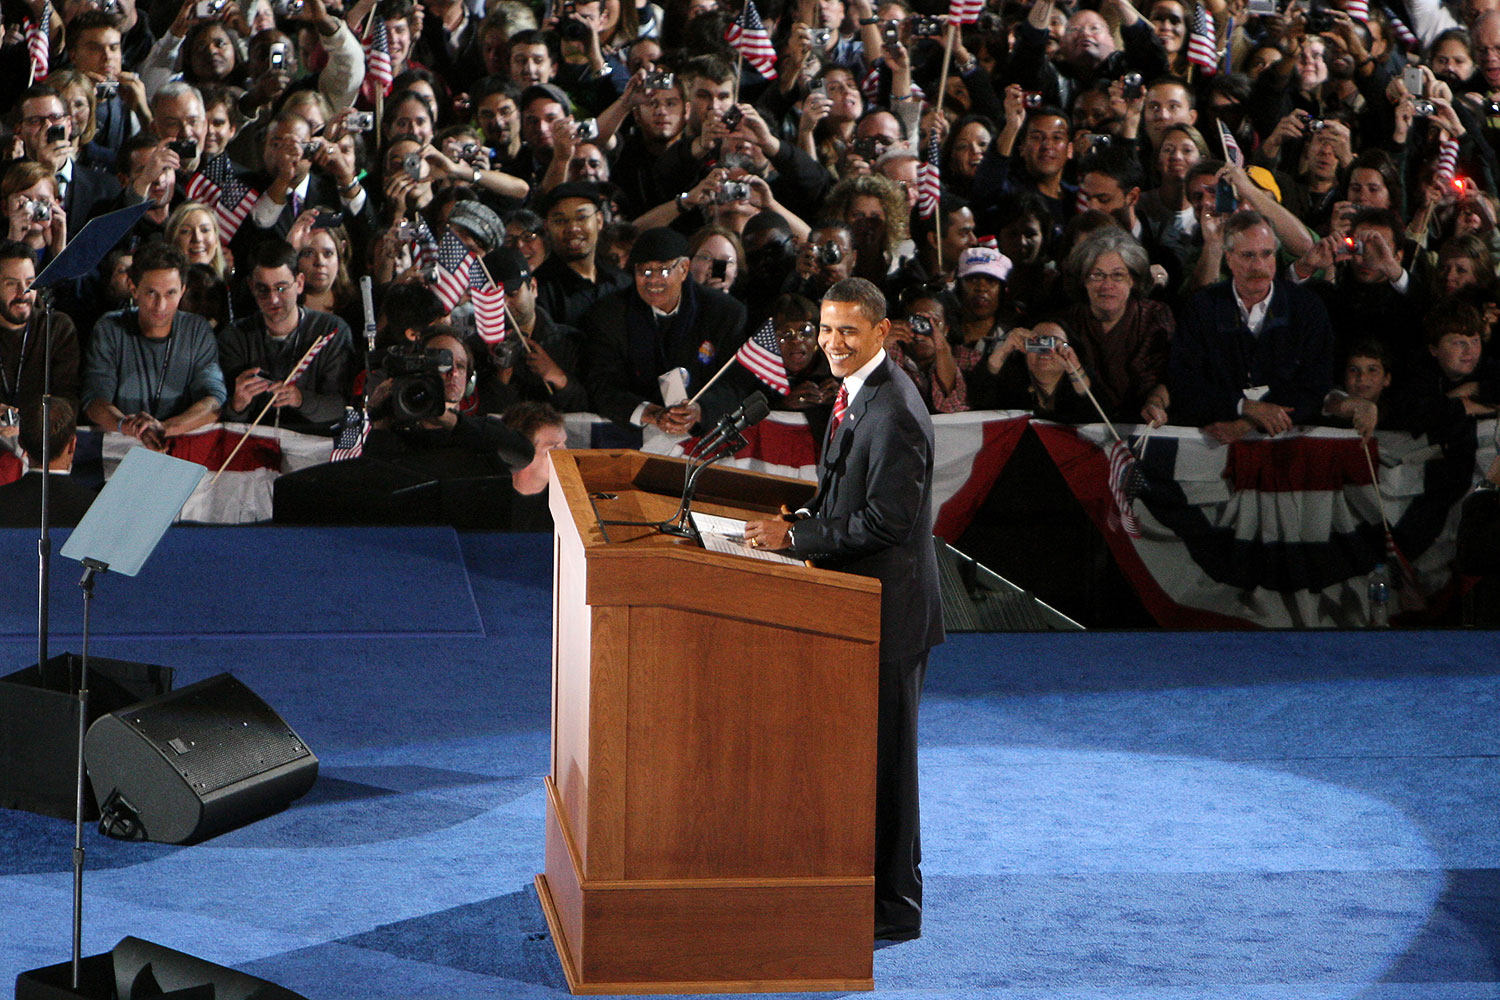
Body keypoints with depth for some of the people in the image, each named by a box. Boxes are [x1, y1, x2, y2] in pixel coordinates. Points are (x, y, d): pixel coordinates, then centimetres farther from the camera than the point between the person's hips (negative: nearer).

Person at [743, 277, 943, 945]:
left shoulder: (894, 412, -21)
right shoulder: (859, 394, 11)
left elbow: (886, 522, -24)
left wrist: (796, 536, -19)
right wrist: (798, 524, 4)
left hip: (890, 608, -10)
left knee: (883, 756, -1)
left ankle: (894, 908, 9)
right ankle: (864, 885, 28)